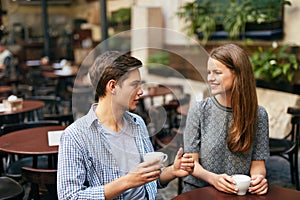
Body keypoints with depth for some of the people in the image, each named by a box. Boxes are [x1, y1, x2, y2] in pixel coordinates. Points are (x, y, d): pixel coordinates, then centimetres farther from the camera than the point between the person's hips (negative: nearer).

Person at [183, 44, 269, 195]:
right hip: (199, 188, -1)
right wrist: (213, 178, -19)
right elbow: (191, 162, -1)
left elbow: (258, 163, 6)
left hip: (239, 192, 1)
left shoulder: (258, 114, 2)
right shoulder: (198, 109, -1)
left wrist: (258, 177, -16)